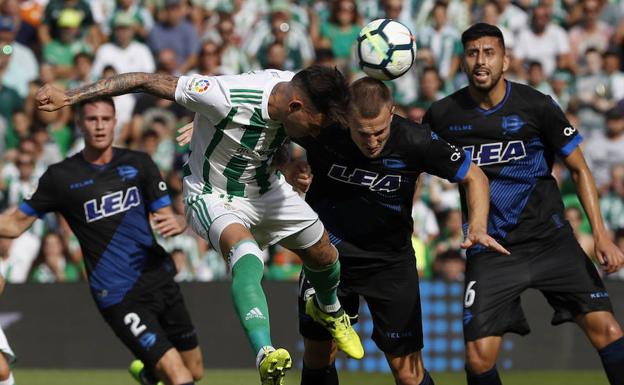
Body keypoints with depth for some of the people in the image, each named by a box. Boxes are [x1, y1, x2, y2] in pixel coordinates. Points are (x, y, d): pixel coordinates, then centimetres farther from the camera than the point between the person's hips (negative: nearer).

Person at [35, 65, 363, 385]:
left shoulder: (298, 89, -20)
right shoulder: (225, 98, -38)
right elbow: (148, 81, -32)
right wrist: (70, 97, -31)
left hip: (266, 187, 7)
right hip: (213, 196, -7)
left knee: (322, 255, 15)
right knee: (244, 253, -35)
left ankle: (330, 313, 50)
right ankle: (266, 359, -45)